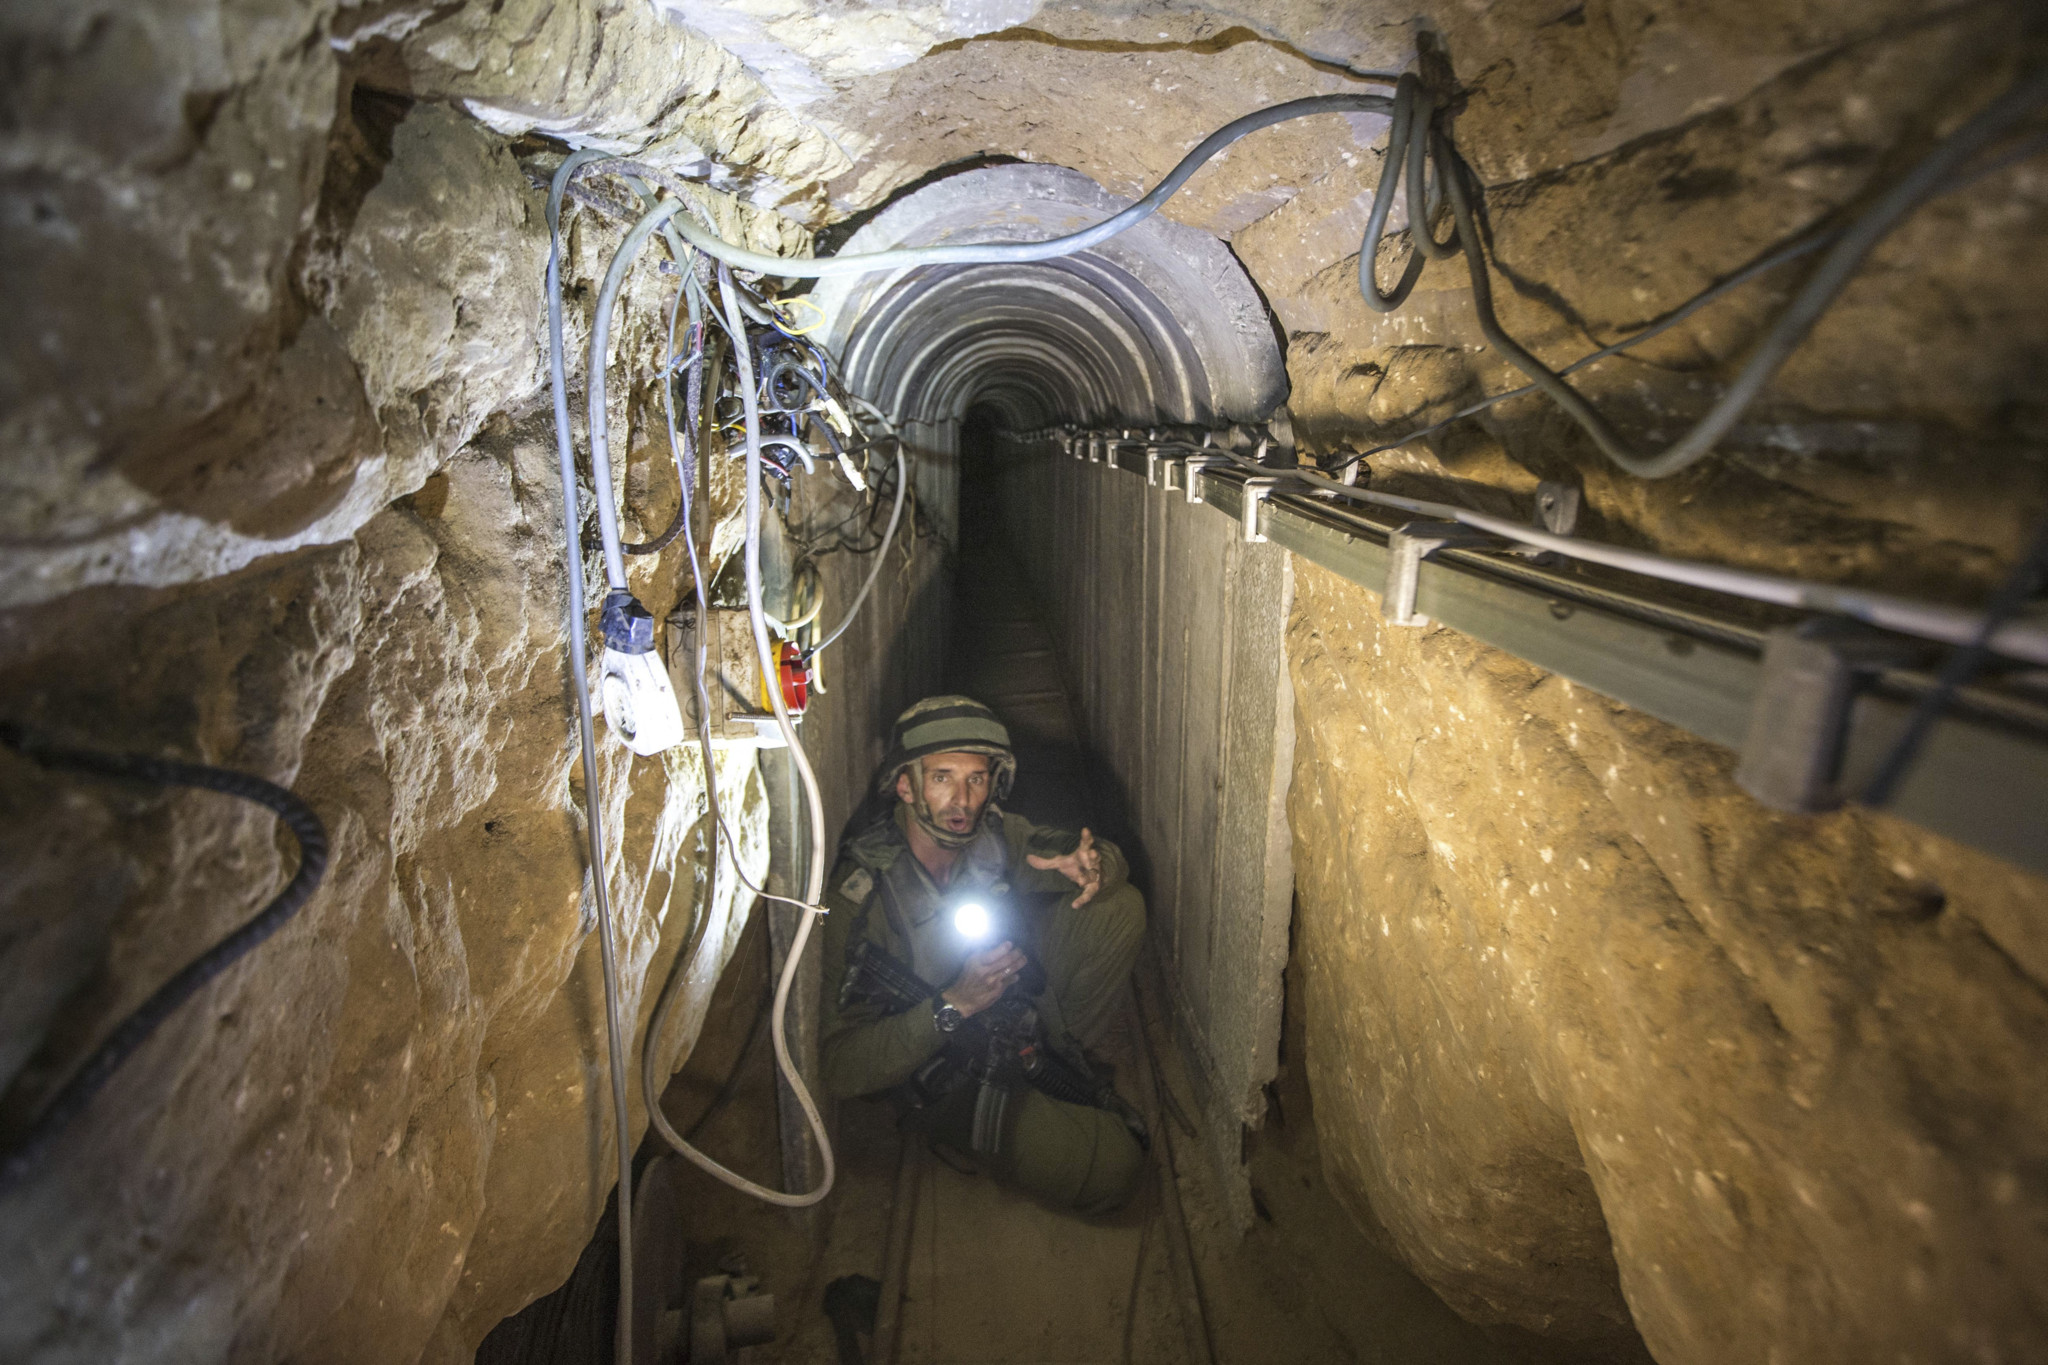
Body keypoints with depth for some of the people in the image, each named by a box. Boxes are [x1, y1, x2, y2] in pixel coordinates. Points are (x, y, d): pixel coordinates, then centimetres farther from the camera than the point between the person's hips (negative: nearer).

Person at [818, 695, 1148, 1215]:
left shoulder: (994, 834, -14)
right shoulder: (856, 899, -27)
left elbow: (1105, 857, 1)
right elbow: (840, 1069, -25)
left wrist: (1093, 867, -25)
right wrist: (954, 1006, -35)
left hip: (1021, 1009, 5)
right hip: (945, 1071, -5)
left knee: (1119, 907, -10)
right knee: (1110, 1169, -20)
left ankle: (1061, 1054, 6)